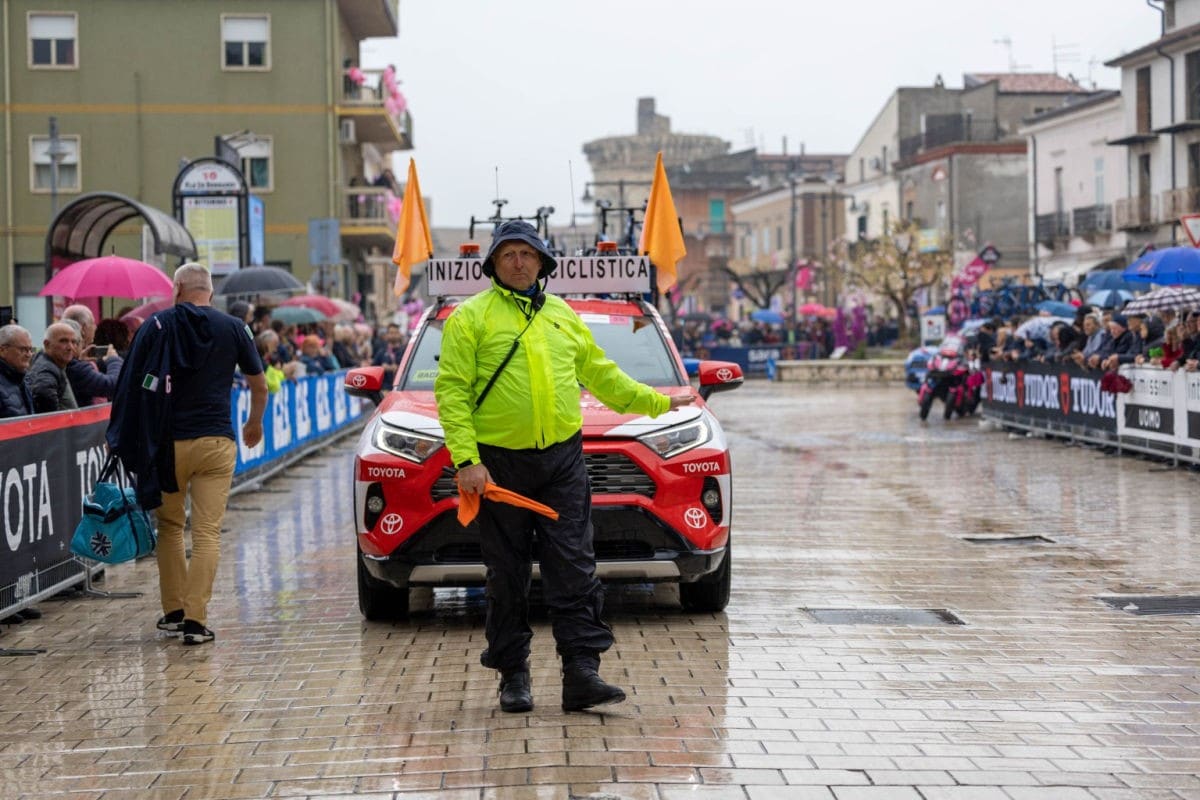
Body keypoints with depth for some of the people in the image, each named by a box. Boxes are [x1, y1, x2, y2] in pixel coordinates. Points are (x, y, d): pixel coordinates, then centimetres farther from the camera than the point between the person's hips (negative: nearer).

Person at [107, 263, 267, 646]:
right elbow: (259, 387, 13)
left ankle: (174, 611, 19)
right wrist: (255, 423, 31)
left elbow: (130, 382, -4)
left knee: (170, 526, 16)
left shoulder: (157, 325, 1)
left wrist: (117, 435, 6)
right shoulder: (232, 328, 5)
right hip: (216, 441, 0)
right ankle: (195, 620, -7)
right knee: (207, 533, 0)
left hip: (168, 442, 0)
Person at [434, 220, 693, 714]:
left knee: (574, 567, -4)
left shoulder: (562, 316, 16)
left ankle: (581, 673, -5)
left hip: (562, 460, 3)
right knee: (507, 575, 3)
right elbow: (451, 391, -5)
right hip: (500, 462, -3)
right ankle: (513, 676, 13)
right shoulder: (470, 317, 1)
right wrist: (466, 460, -14)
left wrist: (657, 402, 26)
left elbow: (600, 373, 27)